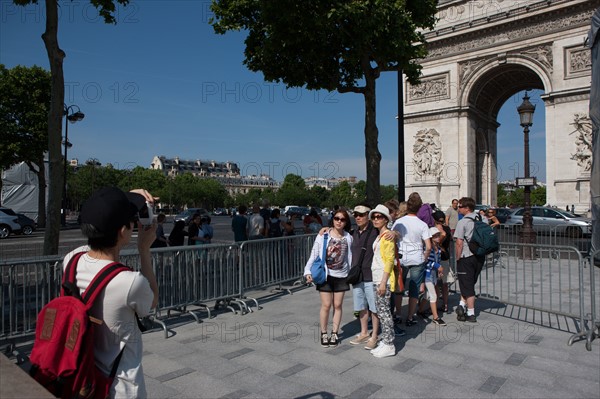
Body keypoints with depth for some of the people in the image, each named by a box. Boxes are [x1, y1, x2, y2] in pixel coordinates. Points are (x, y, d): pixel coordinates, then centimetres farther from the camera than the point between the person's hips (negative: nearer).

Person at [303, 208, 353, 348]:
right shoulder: (323, 235, -7)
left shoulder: (348, 238, 0)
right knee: (326, 305, 1)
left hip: (341, 276, 2)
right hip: (325, 275, -2)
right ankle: (324, 333, 18)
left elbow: (350, 257, 6)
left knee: (337, 305, 8)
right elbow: (314, 254, -6)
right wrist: (308, 271, -13)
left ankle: (334, 333, 23)